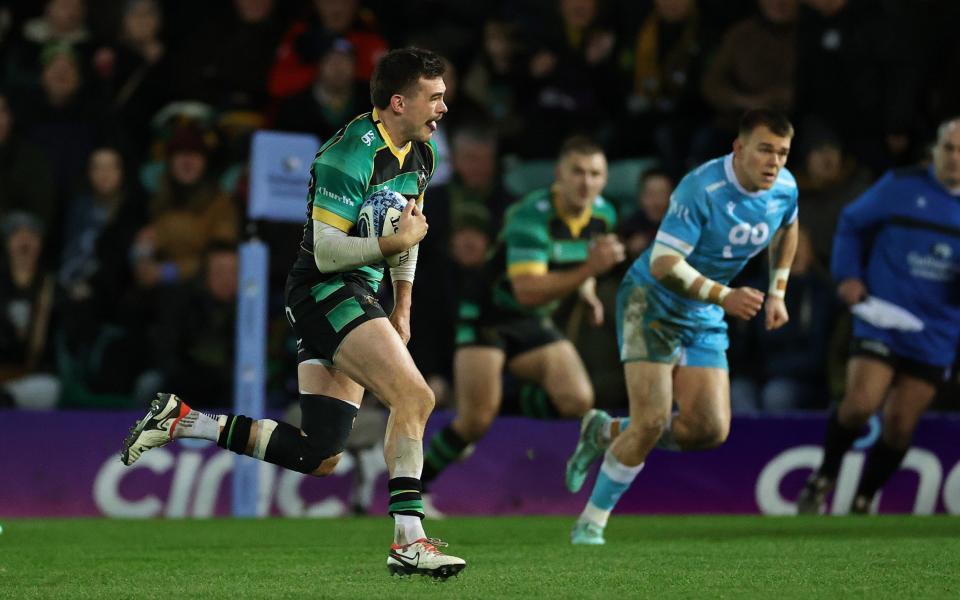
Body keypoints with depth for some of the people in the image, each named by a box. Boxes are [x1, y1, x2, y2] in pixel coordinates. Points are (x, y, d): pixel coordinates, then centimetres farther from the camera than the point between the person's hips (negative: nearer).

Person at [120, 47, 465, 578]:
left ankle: (182, 420, 12)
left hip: (357, 295, 9)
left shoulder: (420, 154, 9)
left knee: (319, 457, 5)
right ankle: (408, 540, -25)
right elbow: (328, 254, -21)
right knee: (415, 397, -25)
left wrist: (401, 308, 20)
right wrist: (394, 243, -29)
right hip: (323, 291, -9)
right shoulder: (351, 154, -19)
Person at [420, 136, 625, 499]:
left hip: (535, 323, 6)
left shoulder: (603, 215, -4)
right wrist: (589, 270, -44)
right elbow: (528, 290, -37)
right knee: (476, 421, -13)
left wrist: (588, 292, 4)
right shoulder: (532, 215, -27)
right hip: (486, 316, -6)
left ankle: (519, 400, 15)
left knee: (577, 400, -15)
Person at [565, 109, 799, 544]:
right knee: (652, 421, -17)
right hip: (652, 301, -7)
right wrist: (723, 295, -40)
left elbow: (786, 228, 20)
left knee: (711, 429, -5)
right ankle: (590, 524, -1)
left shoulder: (784, 189, -5)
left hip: (704, 320, 7)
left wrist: (778, 292, 14)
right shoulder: (701, 189, -27)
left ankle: (606, 434, 19)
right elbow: (663, 264, -30)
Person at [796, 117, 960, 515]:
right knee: (861, 404, -19)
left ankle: (862, 503, 22)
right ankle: (823, 478, 7)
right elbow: (851, 224, 12)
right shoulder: (900, 187, -1)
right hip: (880, 321, -2)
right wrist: (848, 276, -2)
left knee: (900, 426, 2)